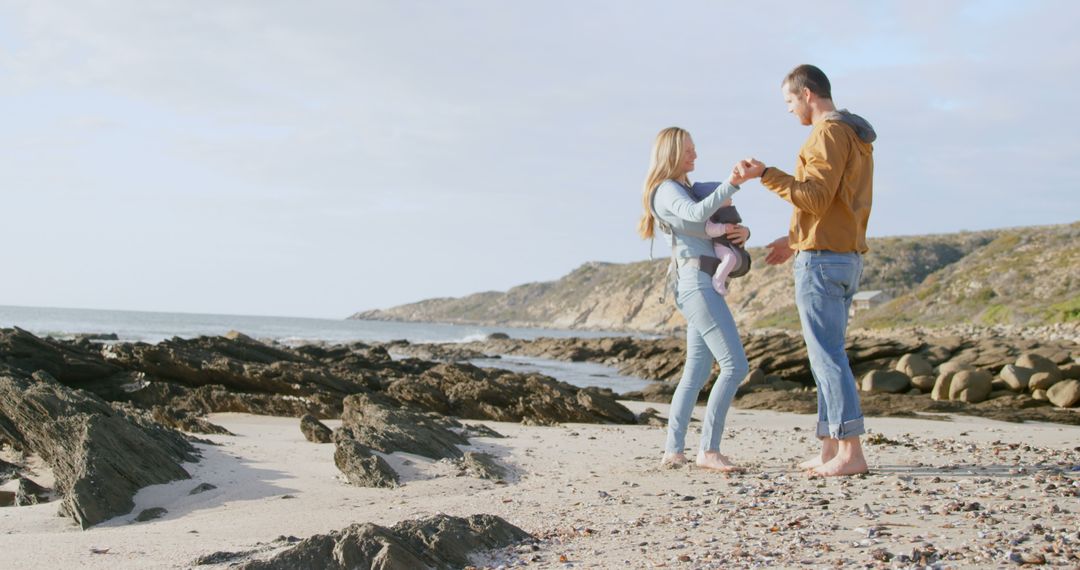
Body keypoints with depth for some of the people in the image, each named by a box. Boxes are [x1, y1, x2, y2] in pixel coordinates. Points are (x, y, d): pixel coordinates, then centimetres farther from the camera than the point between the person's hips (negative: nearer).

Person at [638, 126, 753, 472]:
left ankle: (673, 450, 7)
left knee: (697, 372, 7)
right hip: (696, 280, -10)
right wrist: (731, 184, -35)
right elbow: (696, 215, -26)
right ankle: (709, 450, -15)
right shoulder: (667, 191, -4)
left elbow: (726, 224, 23)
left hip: (704, 284, 10)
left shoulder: (690, 190, 25)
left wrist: (743, 231, 1)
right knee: (735, 365, -15)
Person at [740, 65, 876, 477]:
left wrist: (766, 174, -17)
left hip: (821, 258, -10)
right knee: (826, 354, 12)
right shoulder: (858, 139, 20)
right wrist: (796, 241, 25)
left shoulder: (829, 134, -12)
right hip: (847, 258, 10)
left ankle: (851, 452, -9)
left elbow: (816, 198, -22)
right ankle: (830, 450, 13)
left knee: (827, 355, -8)